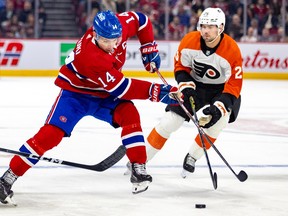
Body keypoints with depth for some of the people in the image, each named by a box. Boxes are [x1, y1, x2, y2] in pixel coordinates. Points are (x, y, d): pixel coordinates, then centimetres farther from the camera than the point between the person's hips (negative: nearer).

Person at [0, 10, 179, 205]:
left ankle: (138, 168, -13)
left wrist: (149, 48, -4)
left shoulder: (120, 24, -22)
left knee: (129, 114, -20)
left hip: (104, 93, 6)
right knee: (51, 133, -19)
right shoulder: (90, 57, -40)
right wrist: (157, 92, -39)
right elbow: (121, 88, -37)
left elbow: (140, 20, 2)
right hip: (75, 93, -6)